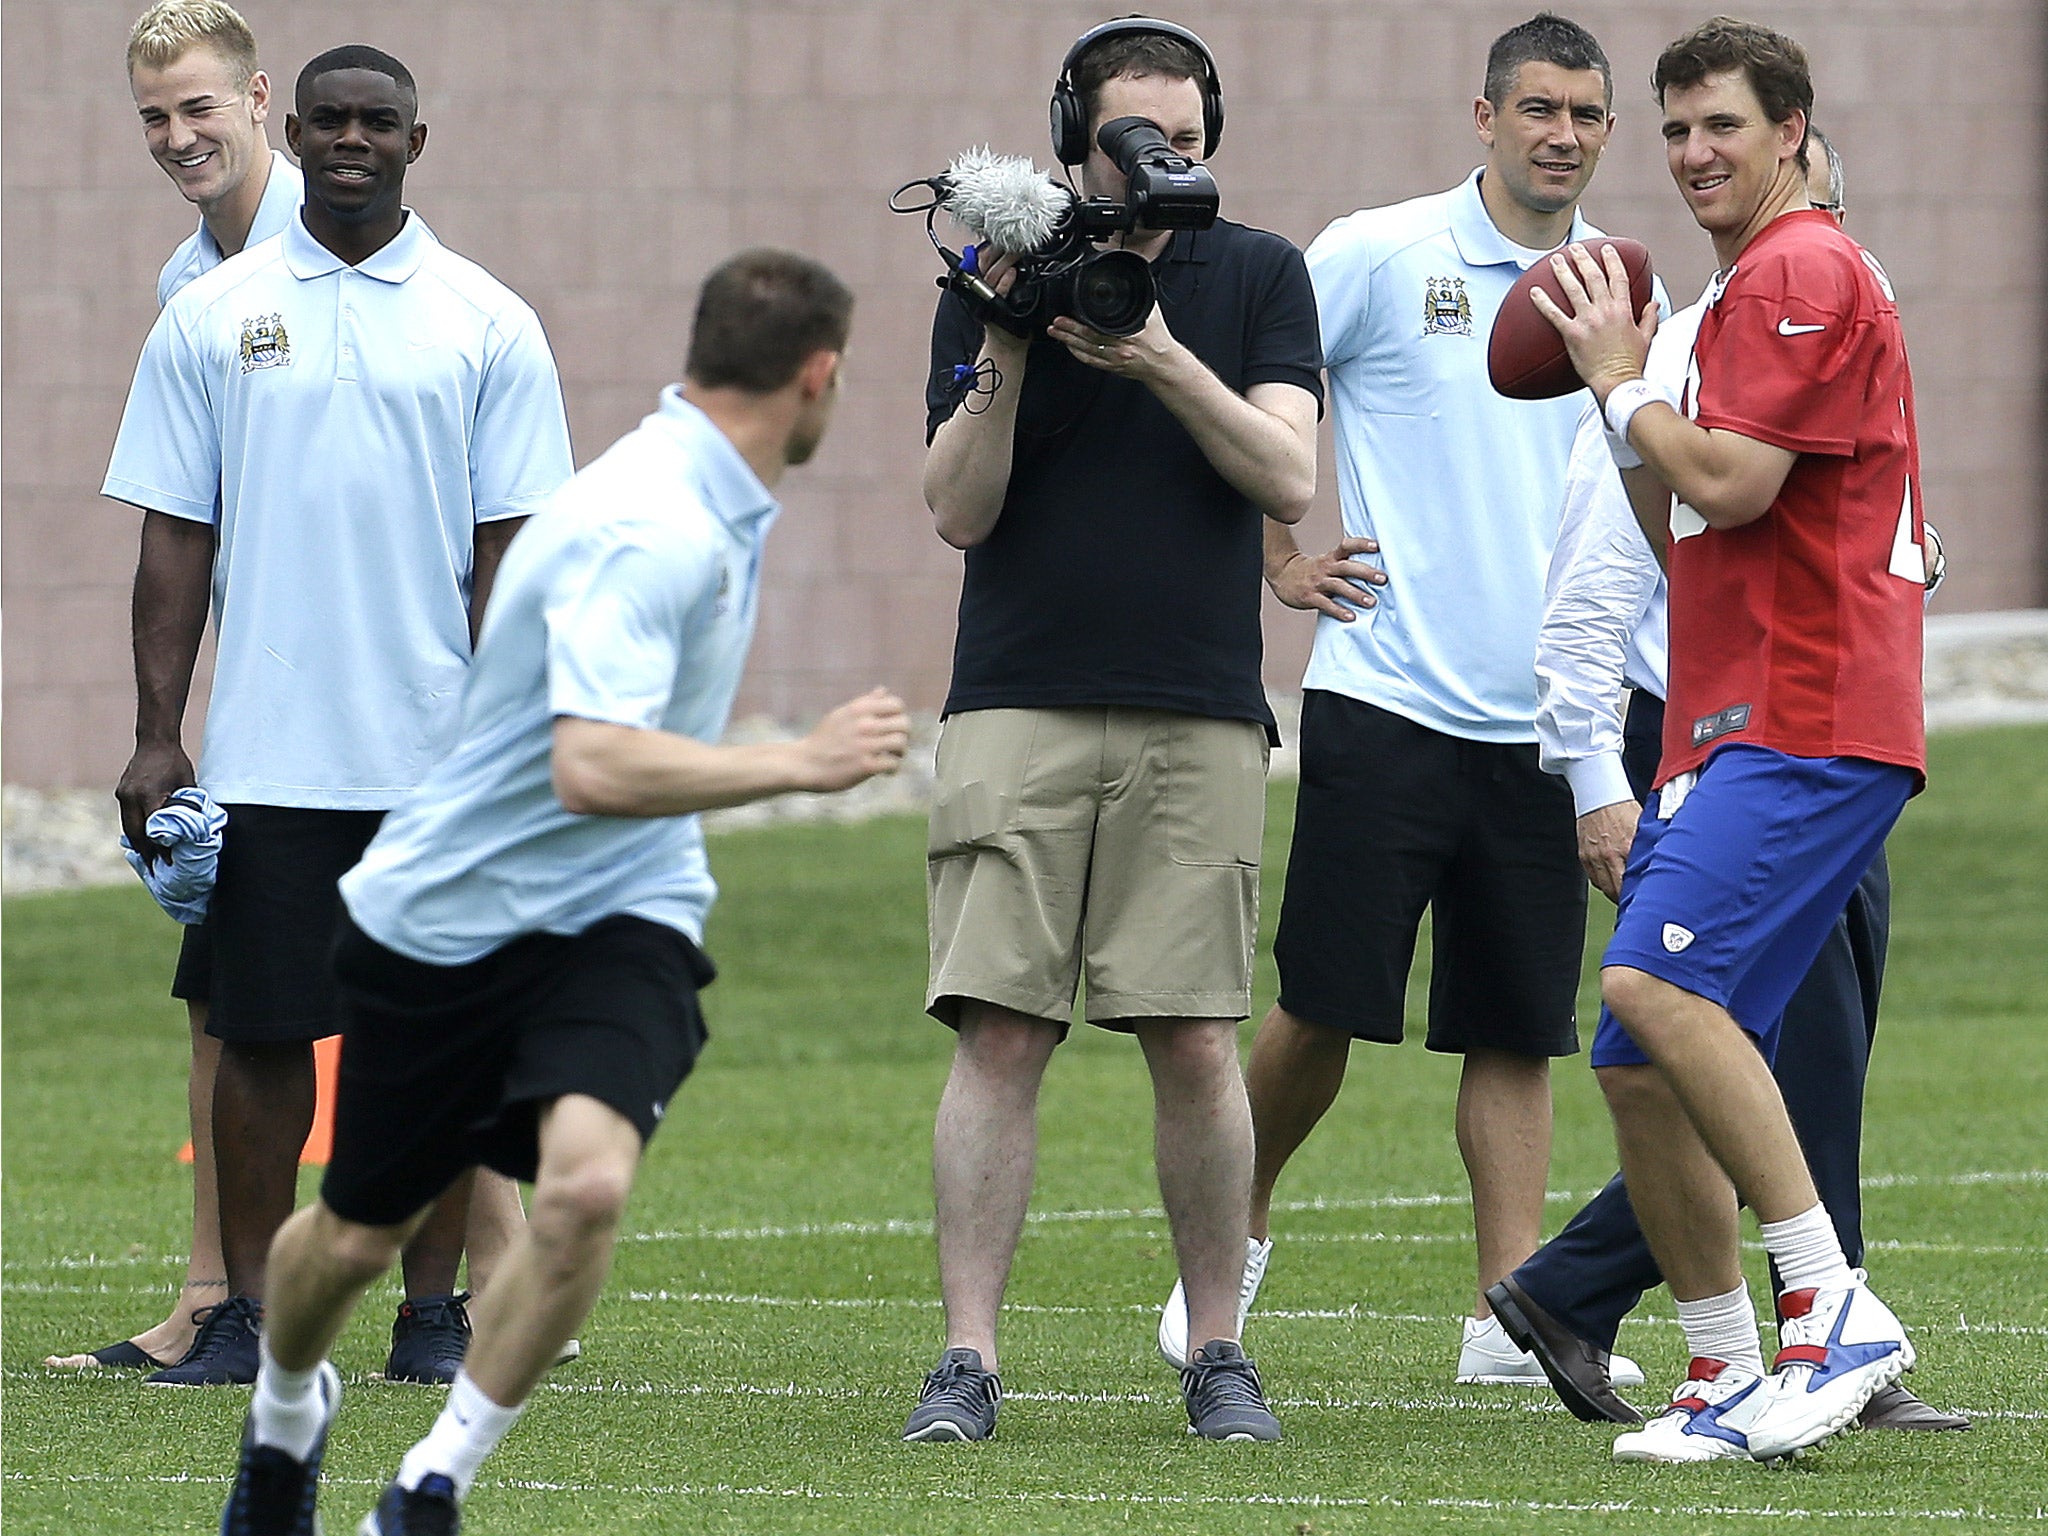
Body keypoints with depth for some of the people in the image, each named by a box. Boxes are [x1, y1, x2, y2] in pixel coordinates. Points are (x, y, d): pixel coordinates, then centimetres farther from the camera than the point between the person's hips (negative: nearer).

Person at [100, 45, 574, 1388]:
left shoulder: (485, 325, 4)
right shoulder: (215, 318, 5)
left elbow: (508, 549, 3)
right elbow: (176, 536, 6)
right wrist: (157, 737, -1)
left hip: (440, 757, 0)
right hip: (264, 756, 0)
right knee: (260, 1031, 1)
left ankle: (433, 1313, 9)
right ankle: (247, 1313, 7)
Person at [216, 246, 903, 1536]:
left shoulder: (711, 506, 3)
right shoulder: (647, 532, -27)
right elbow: (593, 768, -36)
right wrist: (804, 764, -30)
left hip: (619, 918, 6)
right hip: (447, 919, -6)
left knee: (587, 1185, -24)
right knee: (357, 1236, 12)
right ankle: (288, 1408, 46)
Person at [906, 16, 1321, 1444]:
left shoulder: (1257, 276, 7)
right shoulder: (996, 278, 7)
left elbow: (1289, 478, -4)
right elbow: (960, 510, 0)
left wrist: (1164, 363, -16)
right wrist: (1006, 350, -13)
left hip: (1199, 720, 0)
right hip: (1020, 709, 0)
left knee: (1196, 1045, -2)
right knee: (1000, 1035, -7)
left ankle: (1219, 1352, 9)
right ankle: (968, 1358, -8)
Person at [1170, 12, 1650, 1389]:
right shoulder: (1380, 256, -4)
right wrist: (1278, 561, -1)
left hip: (1543, 720, 4)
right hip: (1386, 700, -4)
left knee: (1520, 1028, 2)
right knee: (1326, 1007, -3)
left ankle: (1511, 1313, 3)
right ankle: (1238, 1226, 20)